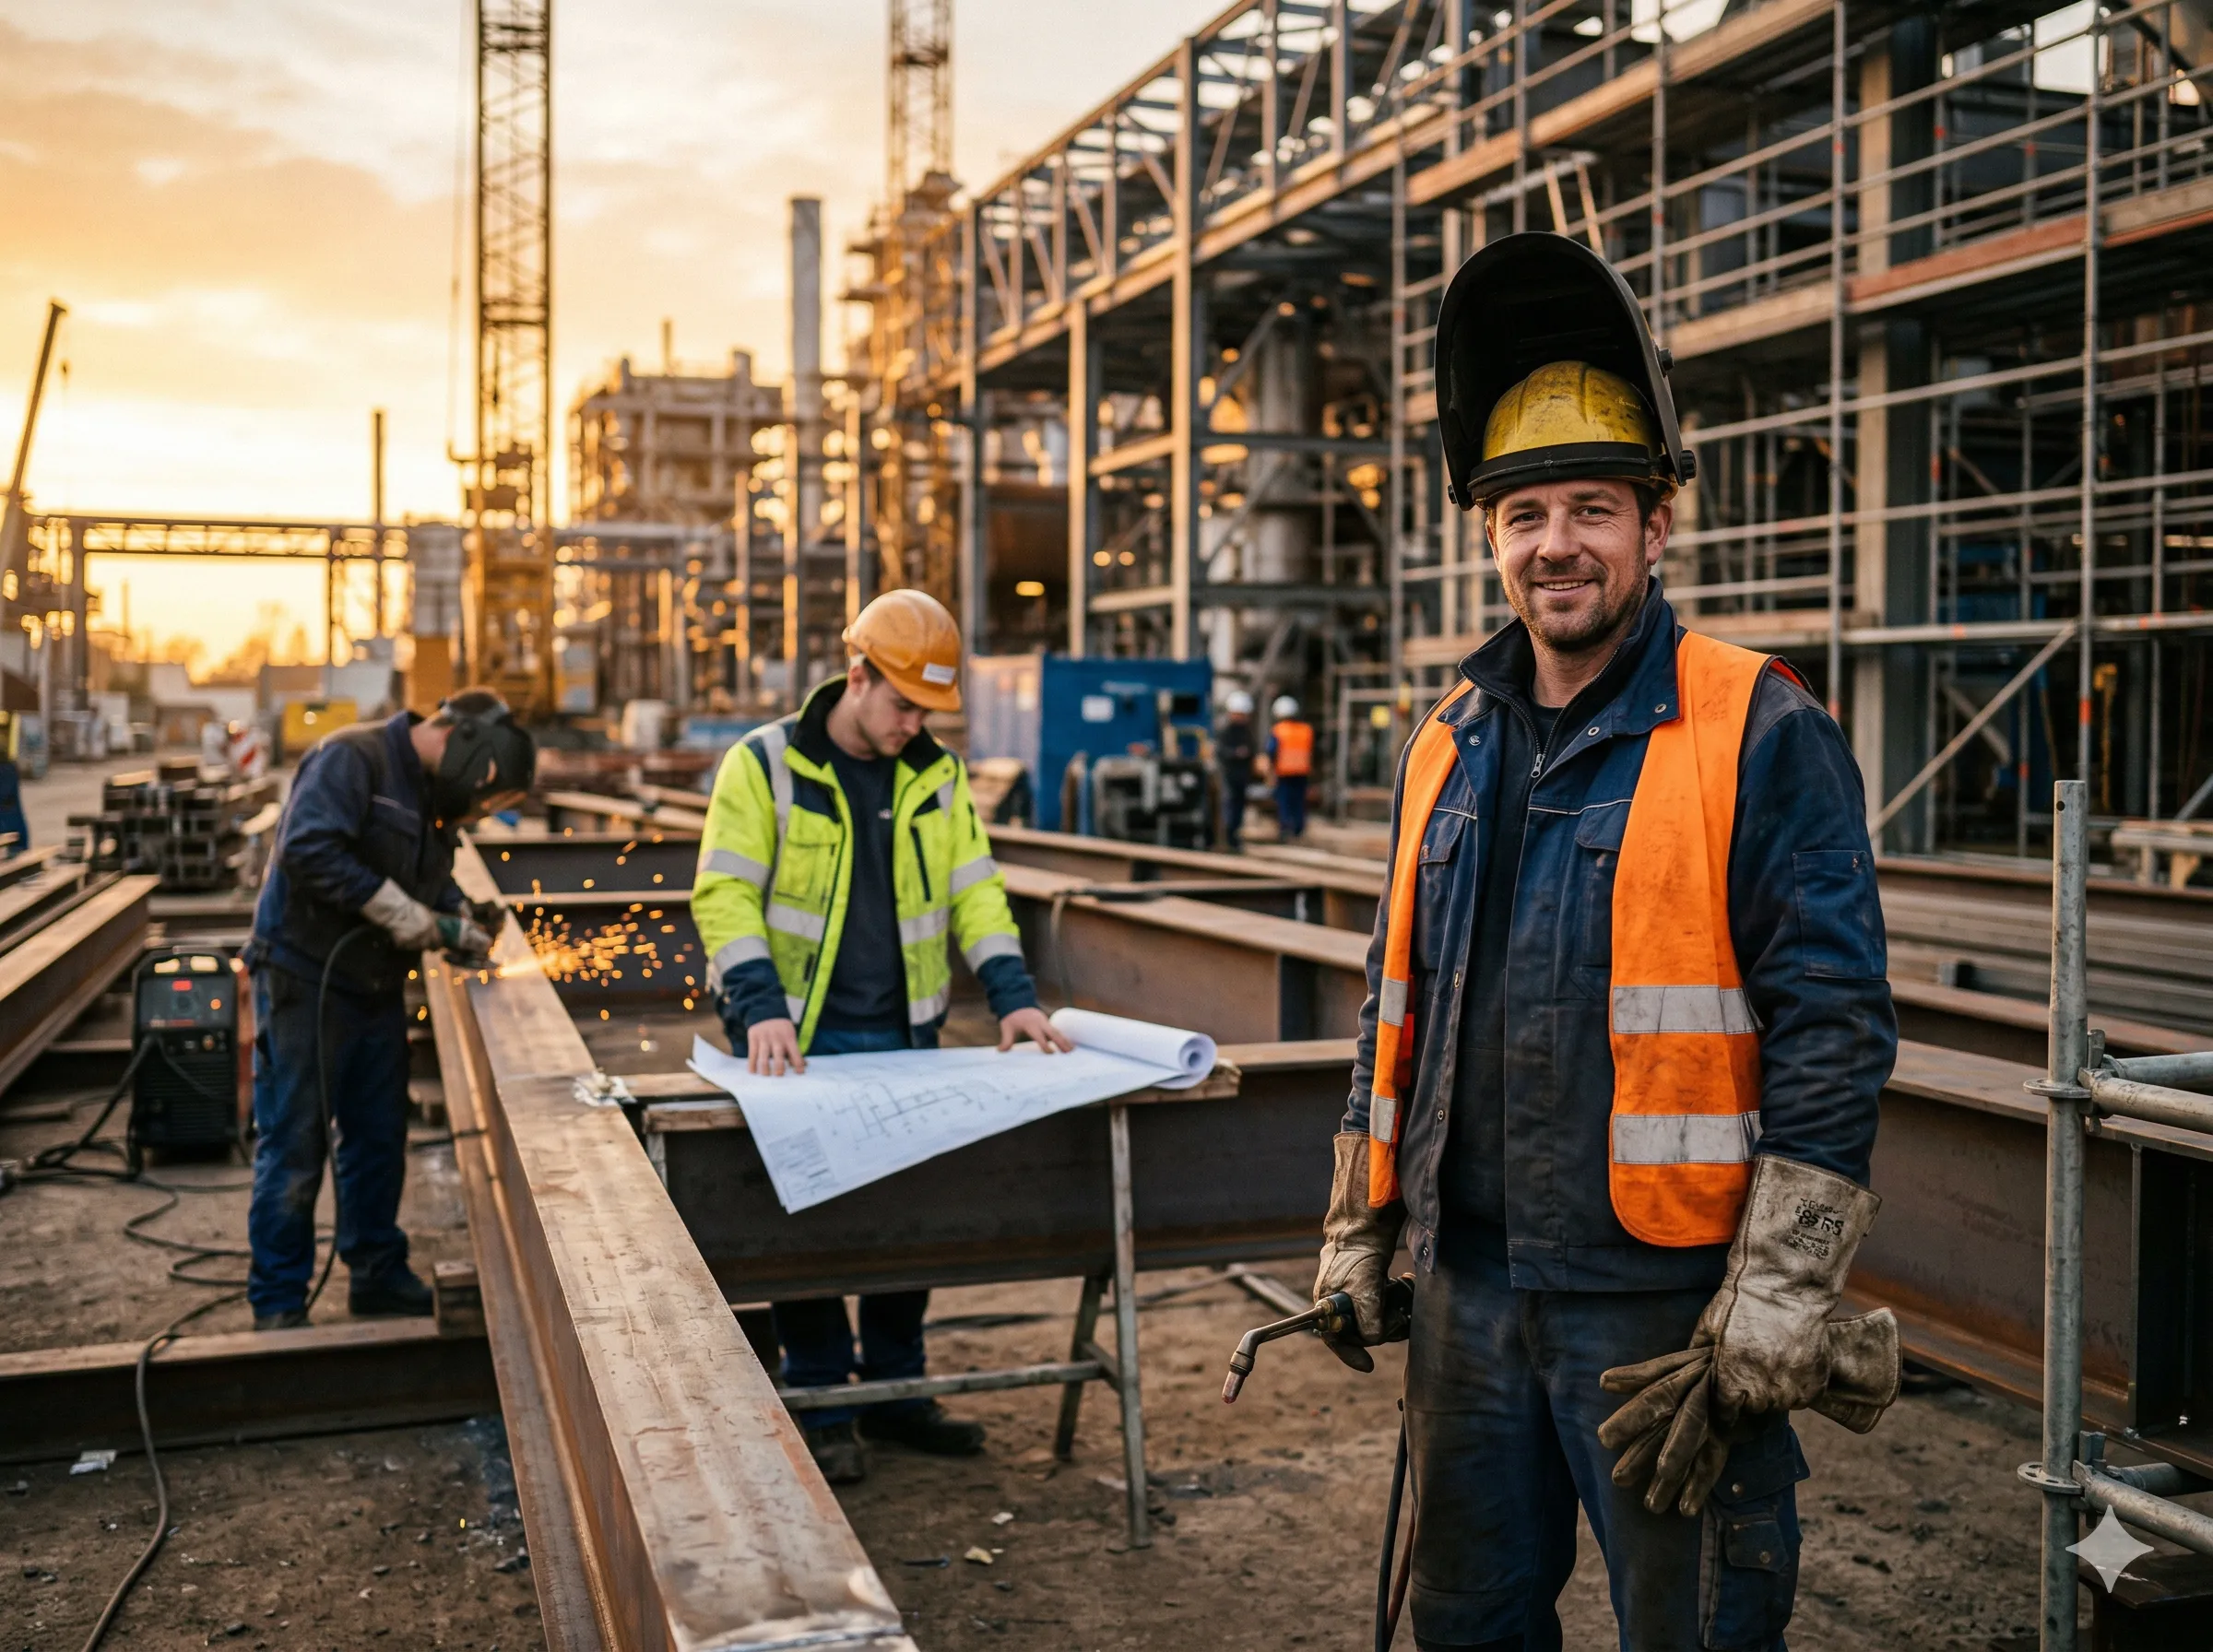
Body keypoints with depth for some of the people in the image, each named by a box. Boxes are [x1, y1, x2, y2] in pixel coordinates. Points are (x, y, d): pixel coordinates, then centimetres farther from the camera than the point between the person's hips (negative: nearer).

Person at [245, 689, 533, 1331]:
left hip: (374, 989, 8)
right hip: (304, 980, -8)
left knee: (379, 1139, 15)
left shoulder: (435, 798, 11)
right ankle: (278, 1304, 11)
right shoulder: (351, 759, -16)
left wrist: (458, 922, 0)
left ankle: (379, 1275, 30)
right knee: (293, 1146, 0)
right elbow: (308, 850, -29)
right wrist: (406, 914, -27)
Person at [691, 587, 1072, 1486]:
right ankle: (820, 1409, 13)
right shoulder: (764, 765, -7)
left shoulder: (938, 776, 7)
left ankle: (895, 1392, 24)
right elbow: (724, 895, -12)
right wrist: (761, 1007, -24)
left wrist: (1012, 993, -6)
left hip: (904, 1039, 4)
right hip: (801, 1038, -4)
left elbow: (974, 890, 8)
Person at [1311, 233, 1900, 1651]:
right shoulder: (1453, 743, 10)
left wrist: (1774, 1315, -16)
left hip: (1659, 1302, -6)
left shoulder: (1762, 735, -9)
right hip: (1467, 1282, 6)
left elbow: (1835, 1029, -12)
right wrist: (1357, 1232, 16)